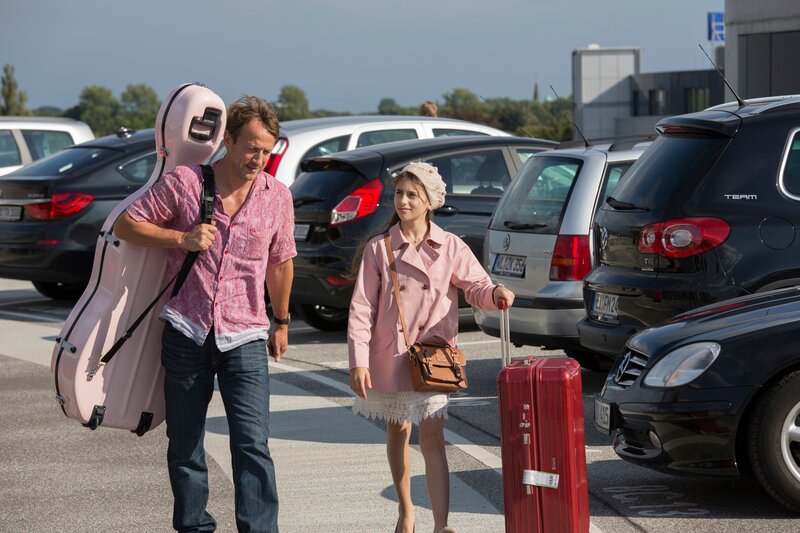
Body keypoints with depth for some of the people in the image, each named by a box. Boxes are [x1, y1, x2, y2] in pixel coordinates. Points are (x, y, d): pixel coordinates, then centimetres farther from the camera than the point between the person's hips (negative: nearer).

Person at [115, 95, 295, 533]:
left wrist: (281, 322, 27)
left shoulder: (277, 196, 5)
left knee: (252, 444, -12)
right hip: (186, 332, 0)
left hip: (244, 337, 0)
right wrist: (181, 238, -10)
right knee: (184, 444, 8)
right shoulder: (184, 182, -3)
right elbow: (127, 225, 2)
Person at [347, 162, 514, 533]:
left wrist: (496, 294, -22)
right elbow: (361, 309, -4)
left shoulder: (450, 247, -1)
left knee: (432, 438, -11)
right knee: (397, 433, 15)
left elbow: (476, 287, 3)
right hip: (389, 354, 2)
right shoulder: (379, 249, -2)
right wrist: (358, 361, -12)